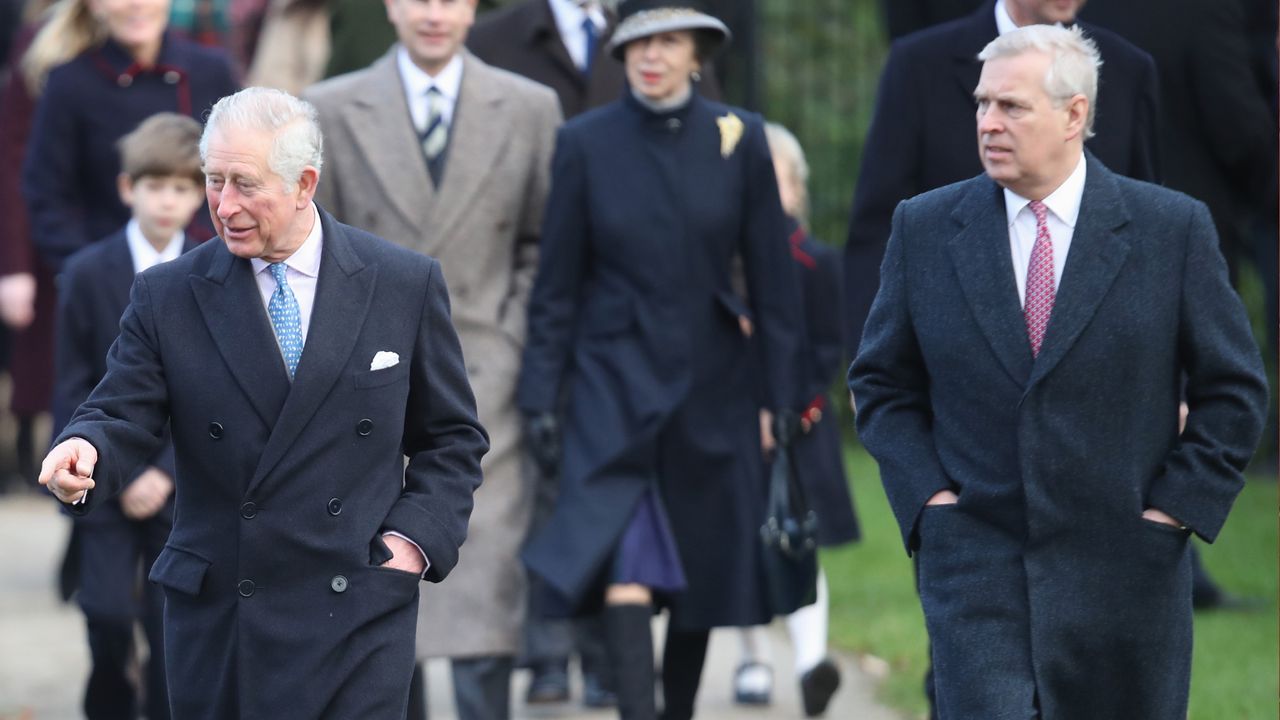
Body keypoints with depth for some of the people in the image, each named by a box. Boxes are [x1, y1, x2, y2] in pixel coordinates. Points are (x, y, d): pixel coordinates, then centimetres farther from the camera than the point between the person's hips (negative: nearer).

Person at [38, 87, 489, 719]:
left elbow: (451, 437, 10)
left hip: (357, 620, -1)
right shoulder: (167, 296, 4)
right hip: (214, 619, 1)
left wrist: (417, 536, -4)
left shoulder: (404, 285, 2)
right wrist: (86, 452, -24)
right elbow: (121, 416, -1)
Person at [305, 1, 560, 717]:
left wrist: (518, 336, 1)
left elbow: (544, 243, 11)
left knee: (488, 588, -9)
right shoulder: (331, 111, 6)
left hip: (486, 383, -1)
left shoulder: (530, 109, 6)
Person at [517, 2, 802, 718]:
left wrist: (783, 398, 1)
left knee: (702, 572, 10)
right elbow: (557, 283, 1)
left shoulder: (739, 139, -1)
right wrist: (542, 395, -1)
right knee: (625, 565, -16)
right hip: (614, 387, -2)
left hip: (711, 389, 2)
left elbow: (772, 280, 3)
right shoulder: (586, 142, -3)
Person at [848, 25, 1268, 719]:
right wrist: (926, 493, -2)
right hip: (975, 568, 0)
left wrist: (1177, 506, -4)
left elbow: (1234, 390, 4)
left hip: (1123, 573, 0)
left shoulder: (1173, 229, -1)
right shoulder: (925, 228, 4)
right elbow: (881, 382, 11)